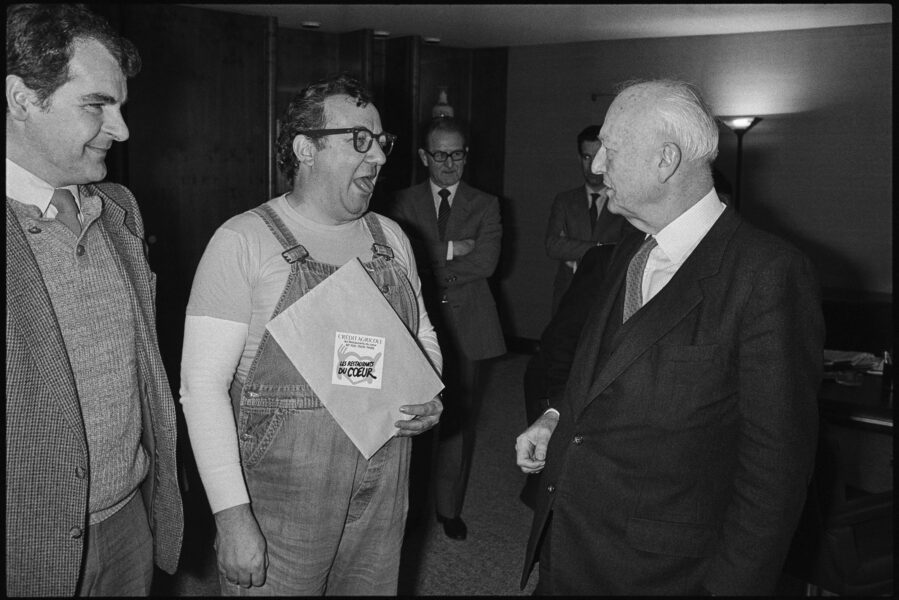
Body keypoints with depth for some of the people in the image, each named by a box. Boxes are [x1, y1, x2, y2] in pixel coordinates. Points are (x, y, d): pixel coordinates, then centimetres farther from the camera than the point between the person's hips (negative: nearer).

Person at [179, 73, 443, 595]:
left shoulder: (391, 238, 6)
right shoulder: (244, 241, -11)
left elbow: (423, 334, 20)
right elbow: (204, 382, -13)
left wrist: (430, 398, -1)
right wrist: (233, 516, -18)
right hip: (279, 508, -5)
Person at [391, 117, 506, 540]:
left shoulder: (485, 205, 7)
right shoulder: (405, 202, 7)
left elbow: (487, 262, -8)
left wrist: (431, 262, -9)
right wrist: (451, 250, -12)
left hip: (466, 326, 1)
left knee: (460, 418, 6)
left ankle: (449, 507, 21)